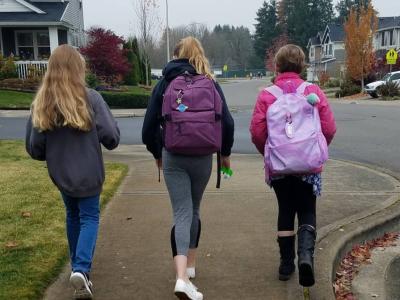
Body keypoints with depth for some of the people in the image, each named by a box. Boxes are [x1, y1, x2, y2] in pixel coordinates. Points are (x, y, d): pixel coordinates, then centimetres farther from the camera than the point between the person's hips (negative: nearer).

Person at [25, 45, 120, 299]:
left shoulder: (41, 103, -8)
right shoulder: (91, 98, -17)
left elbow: (34, 149, -5)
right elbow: (111, 138, -16)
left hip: (60, 174, 4)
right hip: (88, 173, -3)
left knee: (73, 216, 23)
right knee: (89, 217, 11)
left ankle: (78, 266, 34)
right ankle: (81, 269, -8)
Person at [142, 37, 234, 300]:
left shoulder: (165, 84, 4)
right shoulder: (211, 84, 4)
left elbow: (150, 125, 2)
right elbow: (227, 122, -2)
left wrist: (157, 153, 17)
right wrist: (225, 153, 13)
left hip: (173, 157, -1)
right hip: (202, 157, 1)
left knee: (182, 213, 1)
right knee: (194, 210, 19)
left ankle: (182, 277, -14)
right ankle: (190, 266, 31)